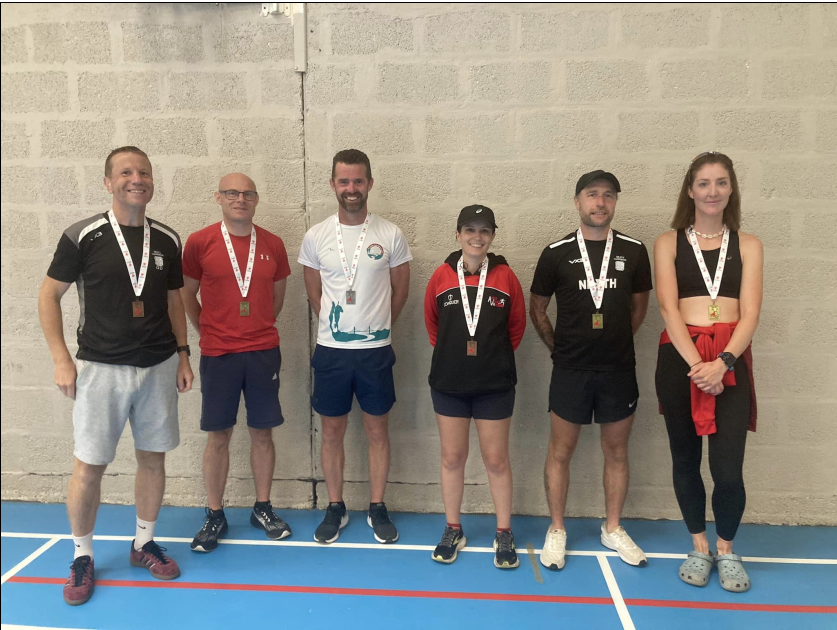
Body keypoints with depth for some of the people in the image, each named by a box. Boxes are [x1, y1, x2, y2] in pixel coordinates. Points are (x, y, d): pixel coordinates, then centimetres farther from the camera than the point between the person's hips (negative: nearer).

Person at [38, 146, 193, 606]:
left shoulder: (167, 240, 4)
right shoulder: (83, 236, -6)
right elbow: (49, 295, -1)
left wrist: (182, 354, 7)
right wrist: (61, 359, -8)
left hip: (158, 367, 3)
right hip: (101, 368, -3)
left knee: (153, 459, 10)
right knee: (88, 467, 1)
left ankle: (144, 544, 29)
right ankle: (82, 557, 22)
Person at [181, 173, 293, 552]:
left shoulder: (272, 245, 3)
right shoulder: (199, 243, -3)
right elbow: (187, 294, 7)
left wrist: (260, 329, 12)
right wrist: (208, 331, 8)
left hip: (264, 352, 2)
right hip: (217, 354, -2)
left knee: (262, 432, 9)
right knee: (218, 435, 6)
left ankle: (262, 508, 25)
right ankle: (214, 516, 21)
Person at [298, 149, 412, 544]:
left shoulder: (390, 235, -4)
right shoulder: (315, 237, -1)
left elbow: (400, 291, 5)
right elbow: (314, 293, 9)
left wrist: (376, 328, 8)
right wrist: (337, 327, 8)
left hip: (376, 350, -1)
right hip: (331, 350, 1)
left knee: (377, 430, 9)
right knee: (332, 431, 10)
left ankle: (377, 509, 25)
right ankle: (335, 508, 27)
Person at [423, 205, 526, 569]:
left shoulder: (505, 276, -5)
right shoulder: (442, 275, -3)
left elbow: (517, 325, 6)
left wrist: (496, 355, 8)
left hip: (494, 385, -1)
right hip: (448, 383, 1)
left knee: (496, 459, 7)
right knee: (452, 457, 10)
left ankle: (504, 534, 23)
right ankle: (453, 530, 26)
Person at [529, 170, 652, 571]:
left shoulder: (633, 251, 1)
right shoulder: (557, 253, -3)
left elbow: (639, 305, 12)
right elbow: (537, 308, 6)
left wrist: (616, 342, 9)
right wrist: (559, 347, 4)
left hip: (619, 369, 2)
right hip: (570, 369, -1)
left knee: (616, 451, 12)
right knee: (560, 451, 6)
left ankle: (613, 529, 29)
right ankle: (557, 531, 22)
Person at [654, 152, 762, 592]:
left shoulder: (747, 245, 8)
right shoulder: (669, 242, 5)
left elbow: (749, 313, -1)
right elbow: (668, 307, -5)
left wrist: (723, 361, -17)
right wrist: (696, 364, -16)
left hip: (730, 360, 0)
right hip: (679, 358, 0)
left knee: (728, 469, -5)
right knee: (685, 458, 10)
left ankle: (726, 550, 22)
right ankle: (699, 547, 30)